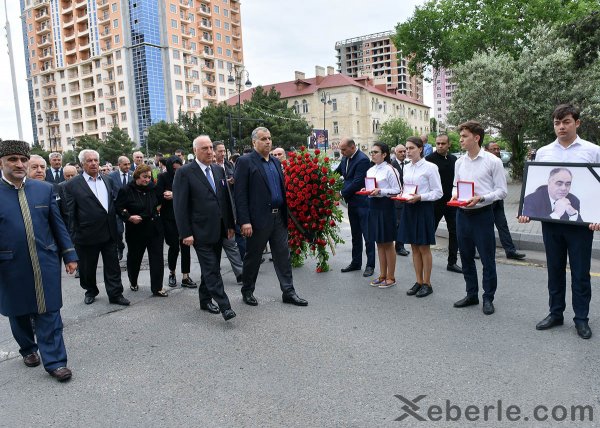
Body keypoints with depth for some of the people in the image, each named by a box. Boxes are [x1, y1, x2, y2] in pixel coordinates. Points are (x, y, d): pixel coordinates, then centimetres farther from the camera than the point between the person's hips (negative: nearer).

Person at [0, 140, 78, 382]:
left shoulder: (44, 189, 3)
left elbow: (58, 225, 6)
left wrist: (69, 255, 3)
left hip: (45, 263, 1)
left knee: (49, 313, 3)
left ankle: (54, 362, 10)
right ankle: (28, 349, 40)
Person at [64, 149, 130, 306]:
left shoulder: (108, 181, 9)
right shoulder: (73, 185, -5)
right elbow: (71, 213, -4)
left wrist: (115, 227, 11)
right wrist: (74, 234, -6)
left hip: (109, 233, 3)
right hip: (87, 235, -3)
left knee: (112, 266, 7)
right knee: (87, 268, 13)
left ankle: (115, 294, 17)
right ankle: (90, 291, 35)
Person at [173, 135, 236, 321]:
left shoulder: (219, 170, 11)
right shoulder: (185, 172, -8)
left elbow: (226, 199, 15)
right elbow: (180, 205, -10)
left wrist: (230, 225, 13)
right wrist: (185, 233, -14)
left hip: (218, 230, 6)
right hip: (201, 232, -6)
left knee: (211, 268, 15)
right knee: (211, 269, -6)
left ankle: (205, 300, 30)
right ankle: (224, 306, -3)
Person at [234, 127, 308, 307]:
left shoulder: (276, 162, 14)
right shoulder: (245, 162, -7)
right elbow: (240, 194, -12)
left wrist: (286, 214, 12)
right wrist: (245, 221, -18)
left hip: (279, 218, 6)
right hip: (258, 219, -6)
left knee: (283, 256, 9)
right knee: (253, 257, 8)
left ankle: (288, 292, 18)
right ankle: (247, 292, 25)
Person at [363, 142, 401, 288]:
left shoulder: (389, 170, -10)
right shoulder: (370, 170, 11)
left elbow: (397, 190, -13)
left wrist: (380, 191, -22)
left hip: (385, 206, -7)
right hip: (373, 206, 7)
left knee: (388, 243, 3)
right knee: (379, 243, 13)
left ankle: (391, 277, 14)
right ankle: (382, 275, 24)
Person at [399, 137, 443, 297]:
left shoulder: (430, 167, -9)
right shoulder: (407, 168, 10)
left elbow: (438, 192, -9)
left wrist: (420, 197, -20)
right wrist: (402, 195, -1)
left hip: (424, 208, -6)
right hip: (409, 208, 6)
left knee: (424, 247, 2)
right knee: (414, 246, 11)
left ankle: (427, 284, 14)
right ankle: (418, 281, 21)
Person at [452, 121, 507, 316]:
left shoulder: (493, 161, -7)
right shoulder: (459, 162, 9)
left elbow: (501, 191, -7)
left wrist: (480, 198, -20)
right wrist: (455, 196, -4)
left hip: (482, 214, -5)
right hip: (462, 214, 6)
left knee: (487, 259, 3)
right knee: (466, 257, 13)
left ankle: (488, 298, 18)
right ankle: (471, 294, 28)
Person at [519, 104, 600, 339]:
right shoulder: (543, 152, 7)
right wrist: (527, 210, -5)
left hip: (580, 221, -2)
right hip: (550, 220, 2)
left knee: (580, 272, 7)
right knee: (554, 270, 12)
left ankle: (581, 318, 21)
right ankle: (555, 313, 25)